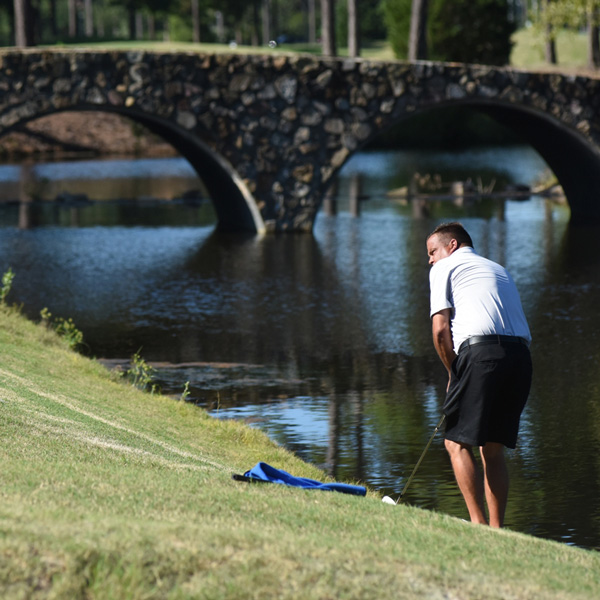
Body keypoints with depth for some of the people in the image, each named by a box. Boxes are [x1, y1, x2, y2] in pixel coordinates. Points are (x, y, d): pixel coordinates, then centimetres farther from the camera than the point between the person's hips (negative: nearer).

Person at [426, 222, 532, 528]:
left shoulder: (446, 267, 13)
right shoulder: (500, 270, 31)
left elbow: (440, 330, 0)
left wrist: (454, 373, 13)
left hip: (481, 352, -6)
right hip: (520, 355, 6)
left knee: (458, 442, 2)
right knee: (493, 448, 14)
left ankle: (478, 523, -9)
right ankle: (496, 530, 9)